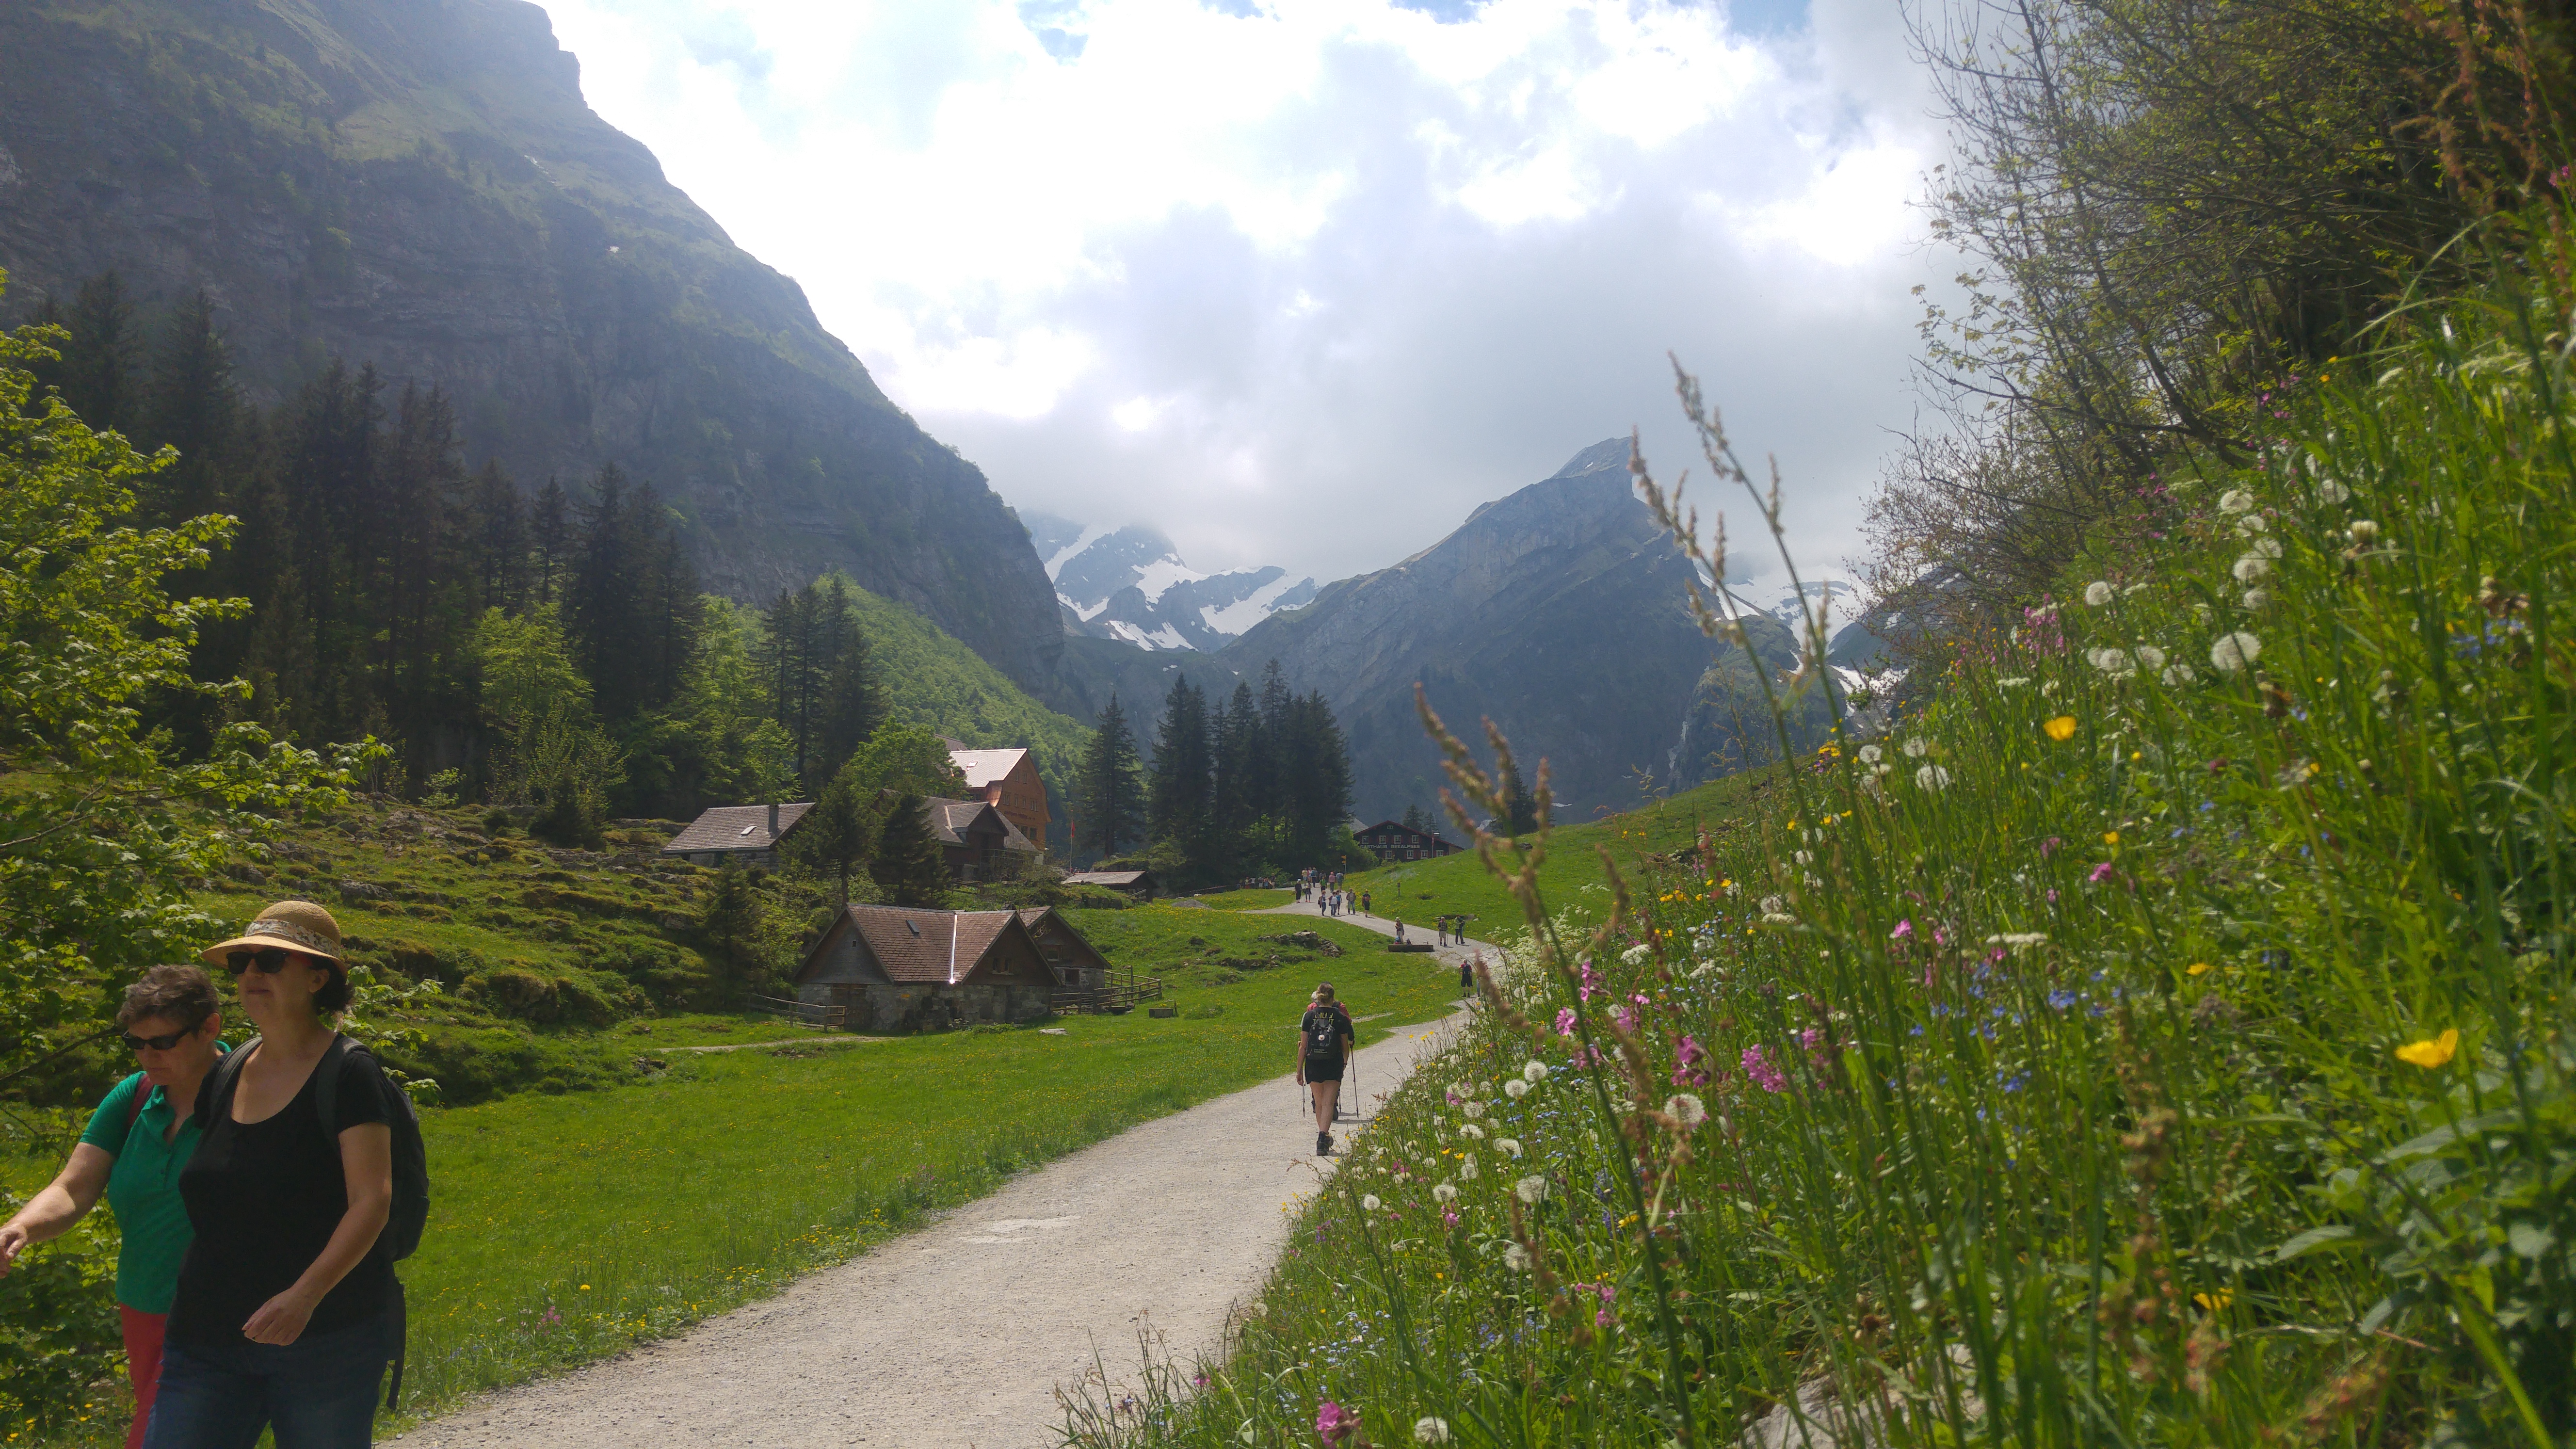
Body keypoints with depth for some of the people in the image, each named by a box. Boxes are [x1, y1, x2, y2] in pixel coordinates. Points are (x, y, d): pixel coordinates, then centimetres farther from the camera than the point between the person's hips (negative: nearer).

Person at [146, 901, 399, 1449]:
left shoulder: (347, 1074, -10)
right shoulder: (225, 1077, 10)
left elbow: (372, 1202, -16)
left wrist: (306, 1294, -27)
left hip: (327, 1336, -6)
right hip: (208, 1339, 6)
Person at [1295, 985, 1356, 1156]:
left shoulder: (1310, 1015, -1)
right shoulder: (1340, 1017, -2)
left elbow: (1303, 1045, -2)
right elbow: (1345, 1046, 4)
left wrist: (1299, 1070, 4)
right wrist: (1344, 1063, 23)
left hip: (1313, 1064, 1)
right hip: (1334, 1064, -1)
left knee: (1319, 1103, 17)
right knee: (1328, 1104, -5)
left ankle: (1325, 1137, 30)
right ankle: (1323, 1137, -24)